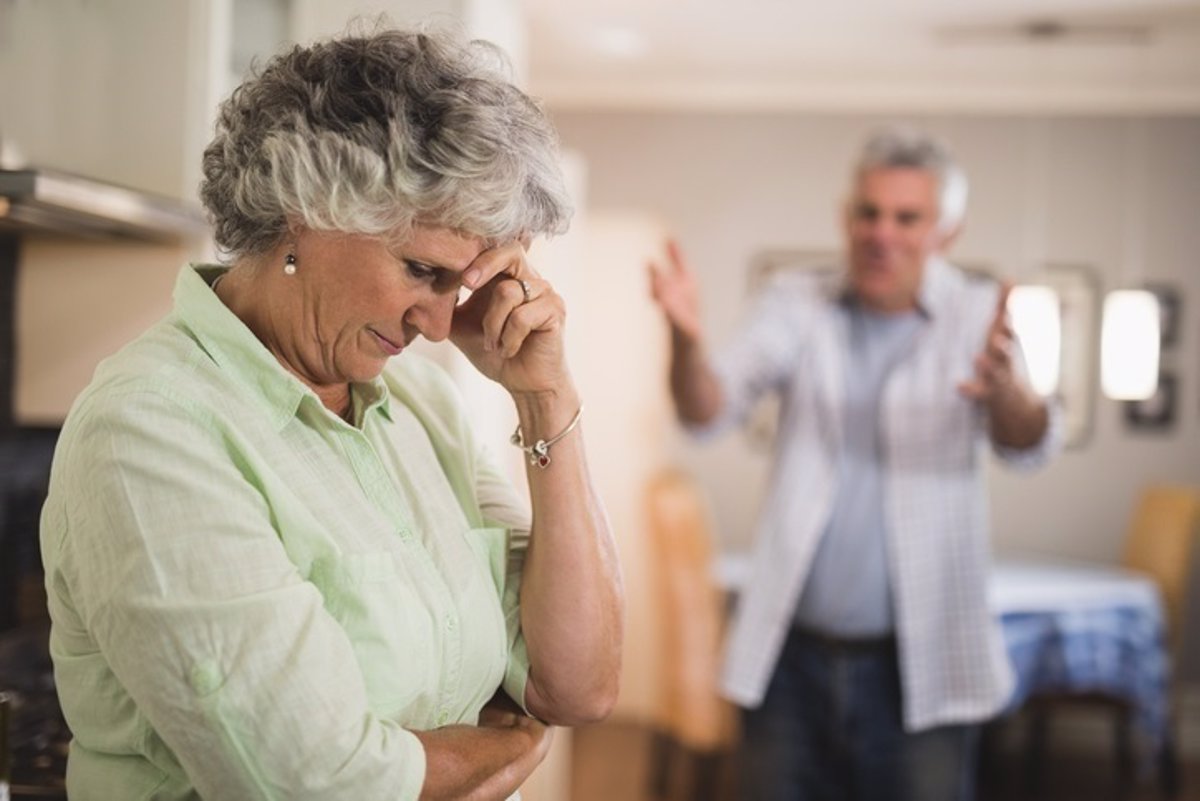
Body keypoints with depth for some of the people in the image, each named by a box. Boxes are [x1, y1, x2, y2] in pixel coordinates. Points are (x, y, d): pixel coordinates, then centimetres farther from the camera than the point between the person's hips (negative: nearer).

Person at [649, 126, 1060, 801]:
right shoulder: (800, 307, 3)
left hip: (921, 669, -1)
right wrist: (688, 342, -32)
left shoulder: (978, 315, -2)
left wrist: (1004, 392, -41)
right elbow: (709, 410, -10)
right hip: (791, 655, 2)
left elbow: (1029, 444, -18)